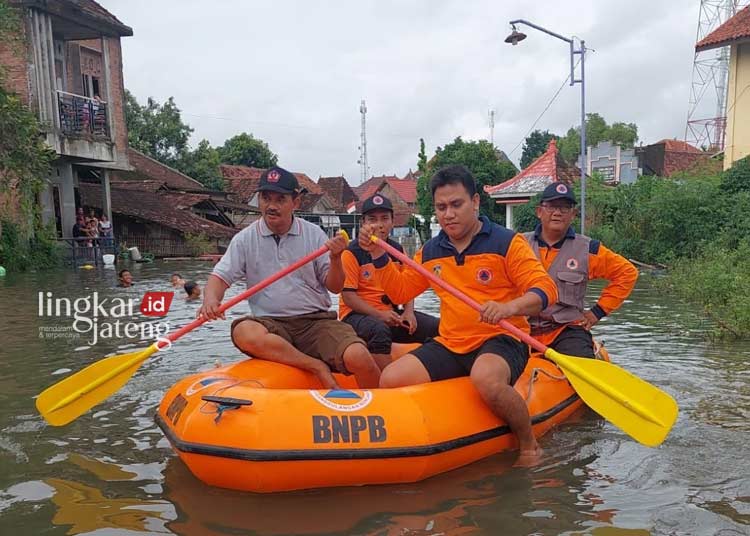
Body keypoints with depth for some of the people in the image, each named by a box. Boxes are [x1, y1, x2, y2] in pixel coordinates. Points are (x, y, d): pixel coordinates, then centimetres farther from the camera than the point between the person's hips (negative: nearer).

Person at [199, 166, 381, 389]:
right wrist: (210, 299, -21)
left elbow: (335, 288, 4)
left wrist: (335, 259, -15)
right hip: (271, 324, 1)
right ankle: (318, 367, -20)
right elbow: (220, 278, 1)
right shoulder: (245, 239, 5)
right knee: (244, 332, -34)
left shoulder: (314, 234, 5)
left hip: (317, 320, 0)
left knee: (359, 359, -27)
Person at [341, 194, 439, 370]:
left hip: (391, 313, 6)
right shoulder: (352, 253, -6)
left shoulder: (398, 250, 12)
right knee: (379, 330, -40)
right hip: (357, 314, -6)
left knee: (437, 327, -13)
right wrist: (379, 315, -20)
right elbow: (348, 295, -11)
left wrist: (408, 311, -6)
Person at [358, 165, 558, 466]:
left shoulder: (507, 242, -3)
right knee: (390, 380, -17)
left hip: (500, 341, -4)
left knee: (485, 379, -38)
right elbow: (400, 291, 20)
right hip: (449, 345, 5)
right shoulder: (431, 252, 13)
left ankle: (529, 444, -9)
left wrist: (511, 307, -31)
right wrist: (378, 254, 7)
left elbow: (546, 289, -10)